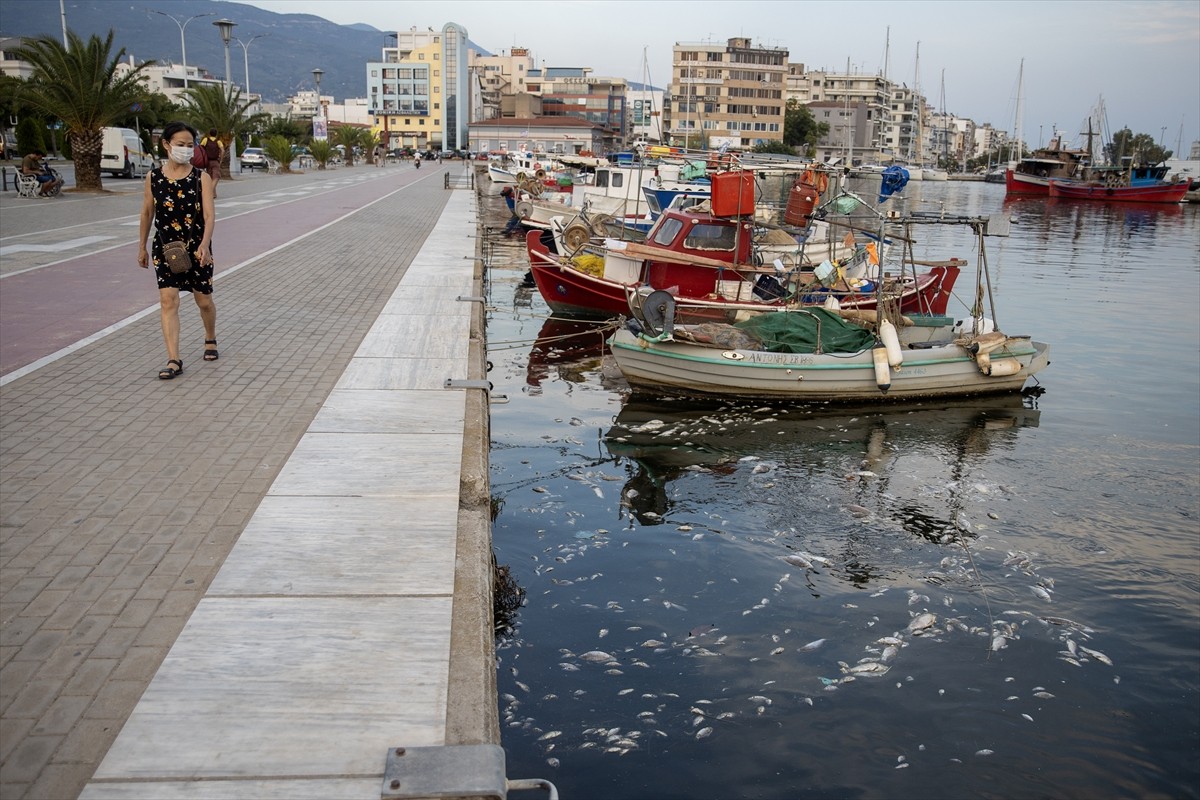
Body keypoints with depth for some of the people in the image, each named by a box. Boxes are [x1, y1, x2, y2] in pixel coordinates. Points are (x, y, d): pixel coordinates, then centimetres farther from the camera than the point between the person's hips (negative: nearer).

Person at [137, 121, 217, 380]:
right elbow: (147, 213, 9)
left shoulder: (201, 178, -6)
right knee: (168, 300, -9)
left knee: (204, 300, 11)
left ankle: (210, 340, 40)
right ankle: (173, 361, -9)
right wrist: (142, 247, 13)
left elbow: (209, 215, -14)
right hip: (165, 247, 1)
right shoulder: (154, 177, -1)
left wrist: (205, 244, -29)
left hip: (197, 247, -1)